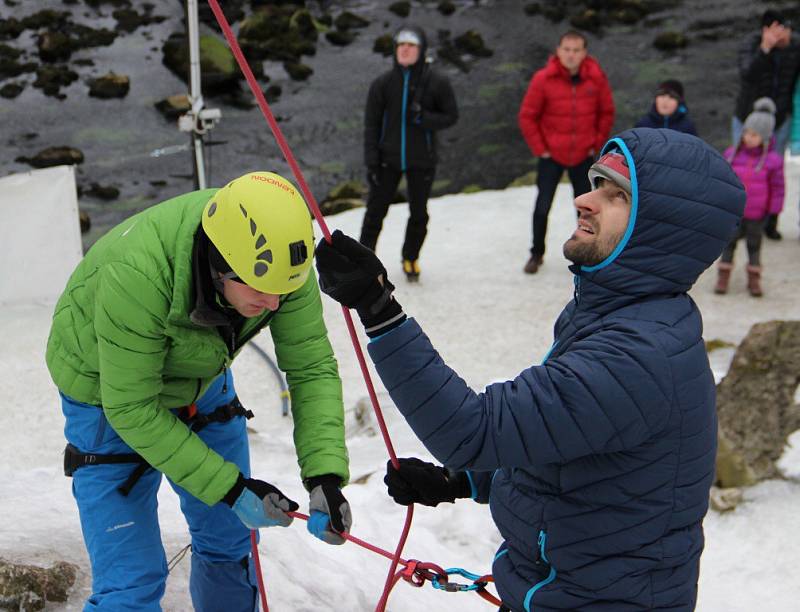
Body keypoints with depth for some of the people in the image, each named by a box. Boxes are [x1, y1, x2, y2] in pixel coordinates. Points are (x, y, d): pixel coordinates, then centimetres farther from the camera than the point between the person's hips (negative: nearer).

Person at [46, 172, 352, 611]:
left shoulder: (277, 257, -27)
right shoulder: (134, 278, -41)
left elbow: (312, 369, -20)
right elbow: (132, 409, -31)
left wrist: (326, 475, -32)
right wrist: (231, 487, -29)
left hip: (203, 383, 5)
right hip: (112, 396, -4)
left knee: (230, 544, 15)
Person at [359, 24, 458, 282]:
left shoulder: (436, 82, -6)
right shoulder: (383, 83, -4)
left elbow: (451, 115, 0)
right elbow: (371, 124, -1)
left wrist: (424, 118, -19)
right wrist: (371, 161, -6)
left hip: (422, 160, 0)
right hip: (388, 159, 0)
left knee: (419, 213, 11)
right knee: (376, 210, 3)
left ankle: (410, 258, 31)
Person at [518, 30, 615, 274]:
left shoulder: (596, 78, -7)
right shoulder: (543, 79, -14)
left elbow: (607, 112, 5)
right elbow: (527, 117, -7)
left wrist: (597, 145, 2)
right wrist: (540, 149, -6)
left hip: (583, 156, 2)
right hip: (551, 155, -1)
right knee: (542, 207, 1)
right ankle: (537, 254, 17)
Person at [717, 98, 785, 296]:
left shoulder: (772, 160, -9)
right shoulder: (732, 154, -4)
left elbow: (777, 187, -3)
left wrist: (774, 210, -3)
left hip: (757, 213, -1)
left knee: (754, 243, 11)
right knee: (729, 241, 10)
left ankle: (754, 279, 23)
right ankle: (723, 277, 20)